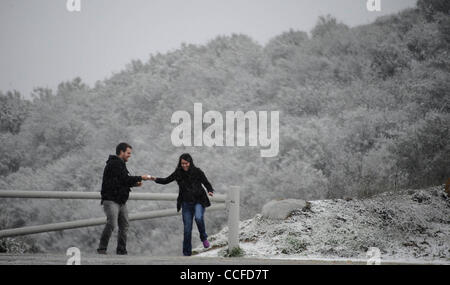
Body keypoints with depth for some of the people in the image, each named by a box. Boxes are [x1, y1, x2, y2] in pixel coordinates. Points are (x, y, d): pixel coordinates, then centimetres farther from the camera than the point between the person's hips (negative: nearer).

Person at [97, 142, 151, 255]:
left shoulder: (120, 164, 20)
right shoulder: (114, 163, -12)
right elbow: (125, 178, -19)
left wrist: (134, 184, 8)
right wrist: (140, 178, -9)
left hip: (121, 202, 10)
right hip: (111, 200, -10)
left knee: (124, 226, 7)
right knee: (111, 224, -19)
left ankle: (121, 250, 13)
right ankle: (102, 248, -10)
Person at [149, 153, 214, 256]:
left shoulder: (197, 172, -6)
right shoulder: (178, 173, 1)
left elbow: (207, 183, 0)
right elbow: (166, 180, 9)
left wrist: (210, 191, -20)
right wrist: (155, 179, -8)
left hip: (199, 201, -3)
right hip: (186, 203, 3)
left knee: (198, 218, -30)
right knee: (187, 228, 2)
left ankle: (204, 238, -3)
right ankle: (186, 252, 13)